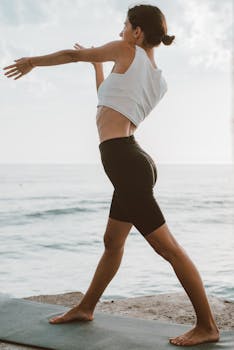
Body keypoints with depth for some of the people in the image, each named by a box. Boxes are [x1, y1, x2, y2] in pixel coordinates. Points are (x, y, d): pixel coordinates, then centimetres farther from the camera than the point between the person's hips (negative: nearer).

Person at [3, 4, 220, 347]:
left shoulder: (128, 51, -2)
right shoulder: (159, 81, 17)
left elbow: (71, 55, 7)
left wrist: (32, 61, 23)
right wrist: (98, 65, 38)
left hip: (123, 160, -10)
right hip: (131, 161, 10)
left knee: (169, 247, -8)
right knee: (113, 242, 20)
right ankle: (85, 307, 37)